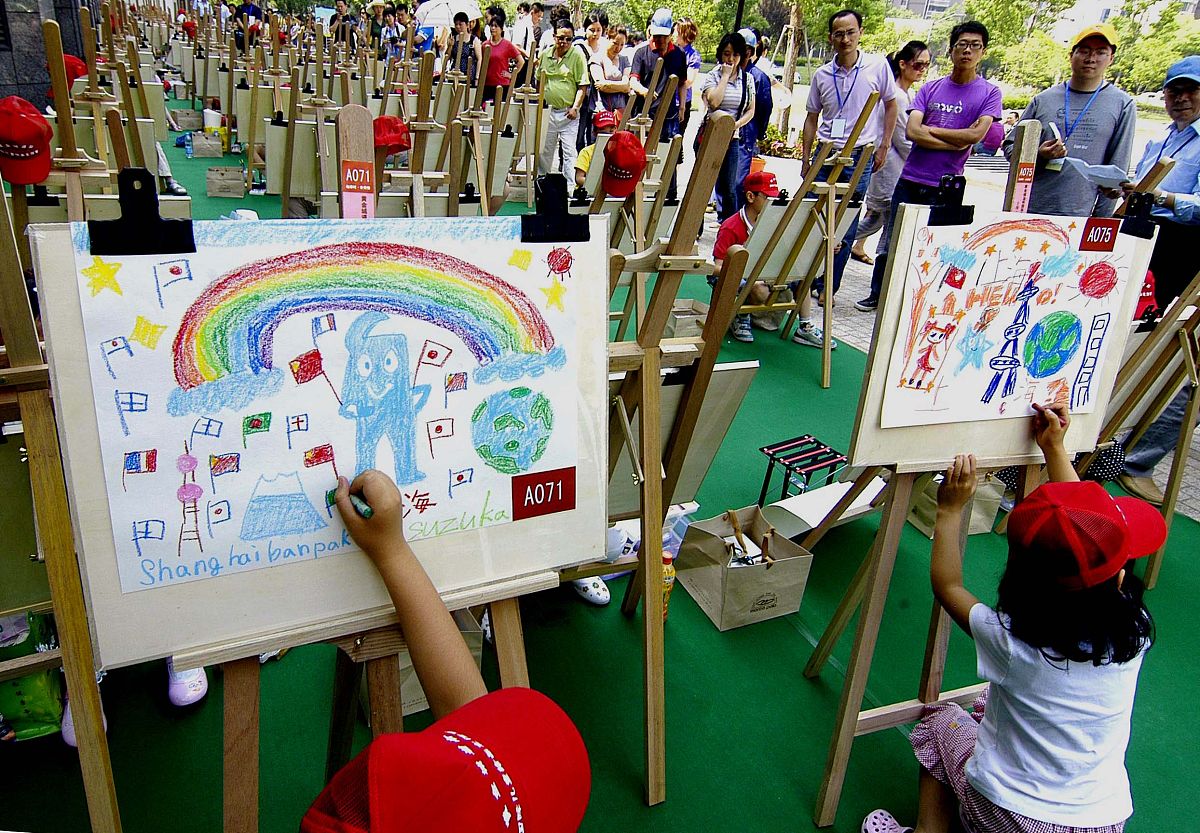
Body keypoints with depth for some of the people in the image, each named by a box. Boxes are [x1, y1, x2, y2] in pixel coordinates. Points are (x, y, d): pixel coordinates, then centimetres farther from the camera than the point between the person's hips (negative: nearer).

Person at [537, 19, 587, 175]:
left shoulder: (577, 55, -4)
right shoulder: (545, 54, 7)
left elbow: (582, 85, -6)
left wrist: (575, 107, -13)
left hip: (568, 112, -3)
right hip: (548, 110, 4)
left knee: (569, 151, -2)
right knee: (545, 150, 12)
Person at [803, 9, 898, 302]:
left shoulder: (877, 66, -2)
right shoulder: (822, 75, 5)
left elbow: (890, 106, 6)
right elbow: (812, 118, 12)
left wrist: (883, 148, 1)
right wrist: (806, 158, 7)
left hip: (860, 157, -2)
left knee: (846, 227, 2)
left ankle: (827, 286, 12)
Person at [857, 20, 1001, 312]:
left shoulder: (989, 93, 2)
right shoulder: (931, 88, 8)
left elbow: (975, 135, -12)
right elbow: (912, 131, -6)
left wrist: (930, 129, -6)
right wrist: (955, 144, -11)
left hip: (944, 186, -3)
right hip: (910, 179, 3)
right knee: (890, 241, 9)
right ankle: (877, 295, 24)